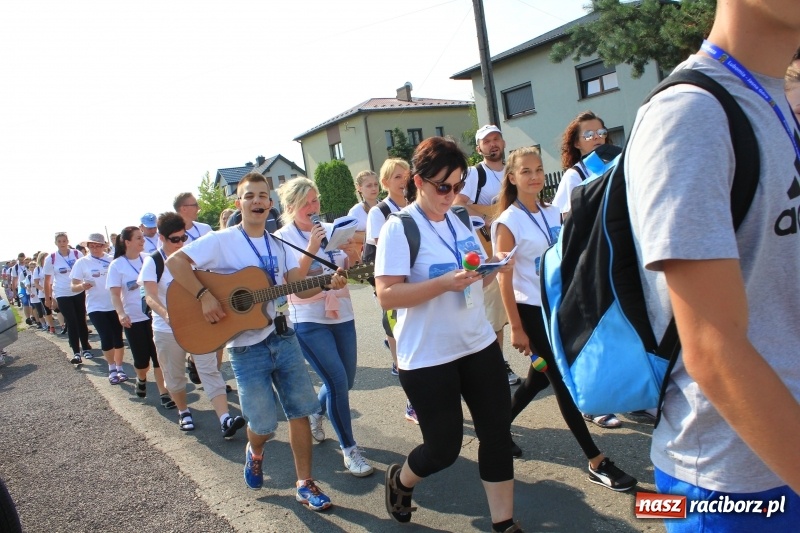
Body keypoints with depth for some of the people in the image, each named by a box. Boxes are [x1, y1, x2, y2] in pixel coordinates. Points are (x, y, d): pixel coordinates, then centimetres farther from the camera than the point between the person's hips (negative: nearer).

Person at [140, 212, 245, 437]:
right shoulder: (153, 263, -6)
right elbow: (150, 297, -19)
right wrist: (166, 314, -39)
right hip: (167, 329, -1)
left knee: (210, 371, -8)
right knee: (174, 376, 12)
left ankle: (225, 420, -15)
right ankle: (184, 412, 35)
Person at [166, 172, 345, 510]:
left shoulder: (278, 245, 9)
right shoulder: (222, 241, -7)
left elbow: (301, 288, 3)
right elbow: (175, 261, -14)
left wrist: (328, 284, -16)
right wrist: (205, 296, -23)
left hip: (282, 338, 5)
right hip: (247, 347, -5)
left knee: (300, 411, 5)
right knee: (264, 424, 1)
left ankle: (304, 484, 18)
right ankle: (255, 451, 37)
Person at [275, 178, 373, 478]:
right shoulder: (282, 238, -7)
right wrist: (311, 249, -23)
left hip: (342, 316, 6)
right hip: (309, 321, -5)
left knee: (345, 381, 14)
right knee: (337, 381, -12)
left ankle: (316, 415, 45)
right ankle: (349, 450, 5)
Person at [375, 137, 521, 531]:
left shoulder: (459, 220, 8)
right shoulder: (399, 228, -13)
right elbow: (386, 295, -20)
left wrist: (493, 268, -4)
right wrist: (445, 283, -30)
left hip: (478, 344, 7)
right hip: (428, 357, -6)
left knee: (497, 433, 7)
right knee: (444, 448, 4)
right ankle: (400, 480, 37)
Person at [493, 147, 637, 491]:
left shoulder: (553, 213, 6)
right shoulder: (508, 223, -12)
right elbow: (504, 279, -13)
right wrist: (516, 327, -15)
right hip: (532, 311, -7)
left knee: (540, 377, 15)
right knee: (564, 382, -1)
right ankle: (597, 463, 8)